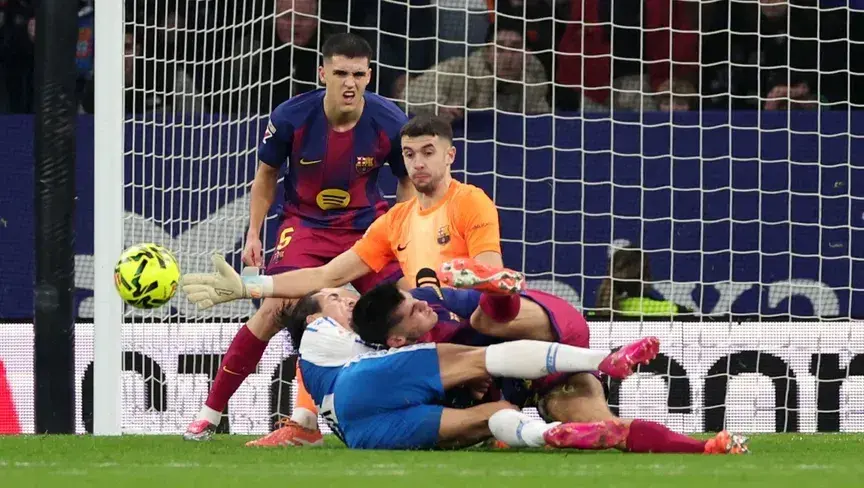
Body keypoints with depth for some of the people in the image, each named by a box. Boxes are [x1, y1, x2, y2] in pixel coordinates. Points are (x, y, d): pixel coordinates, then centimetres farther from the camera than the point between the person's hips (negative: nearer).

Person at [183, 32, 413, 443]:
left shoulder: (390, 124, -15)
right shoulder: (290, 118, -17)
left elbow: (408, 182, 3)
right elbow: (266, 175, 2)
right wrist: (254, 234, -2)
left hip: (368, 225, 2)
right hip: (306, 222, -2)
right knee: (275, 309, -19)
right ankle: (211, 411, -9)